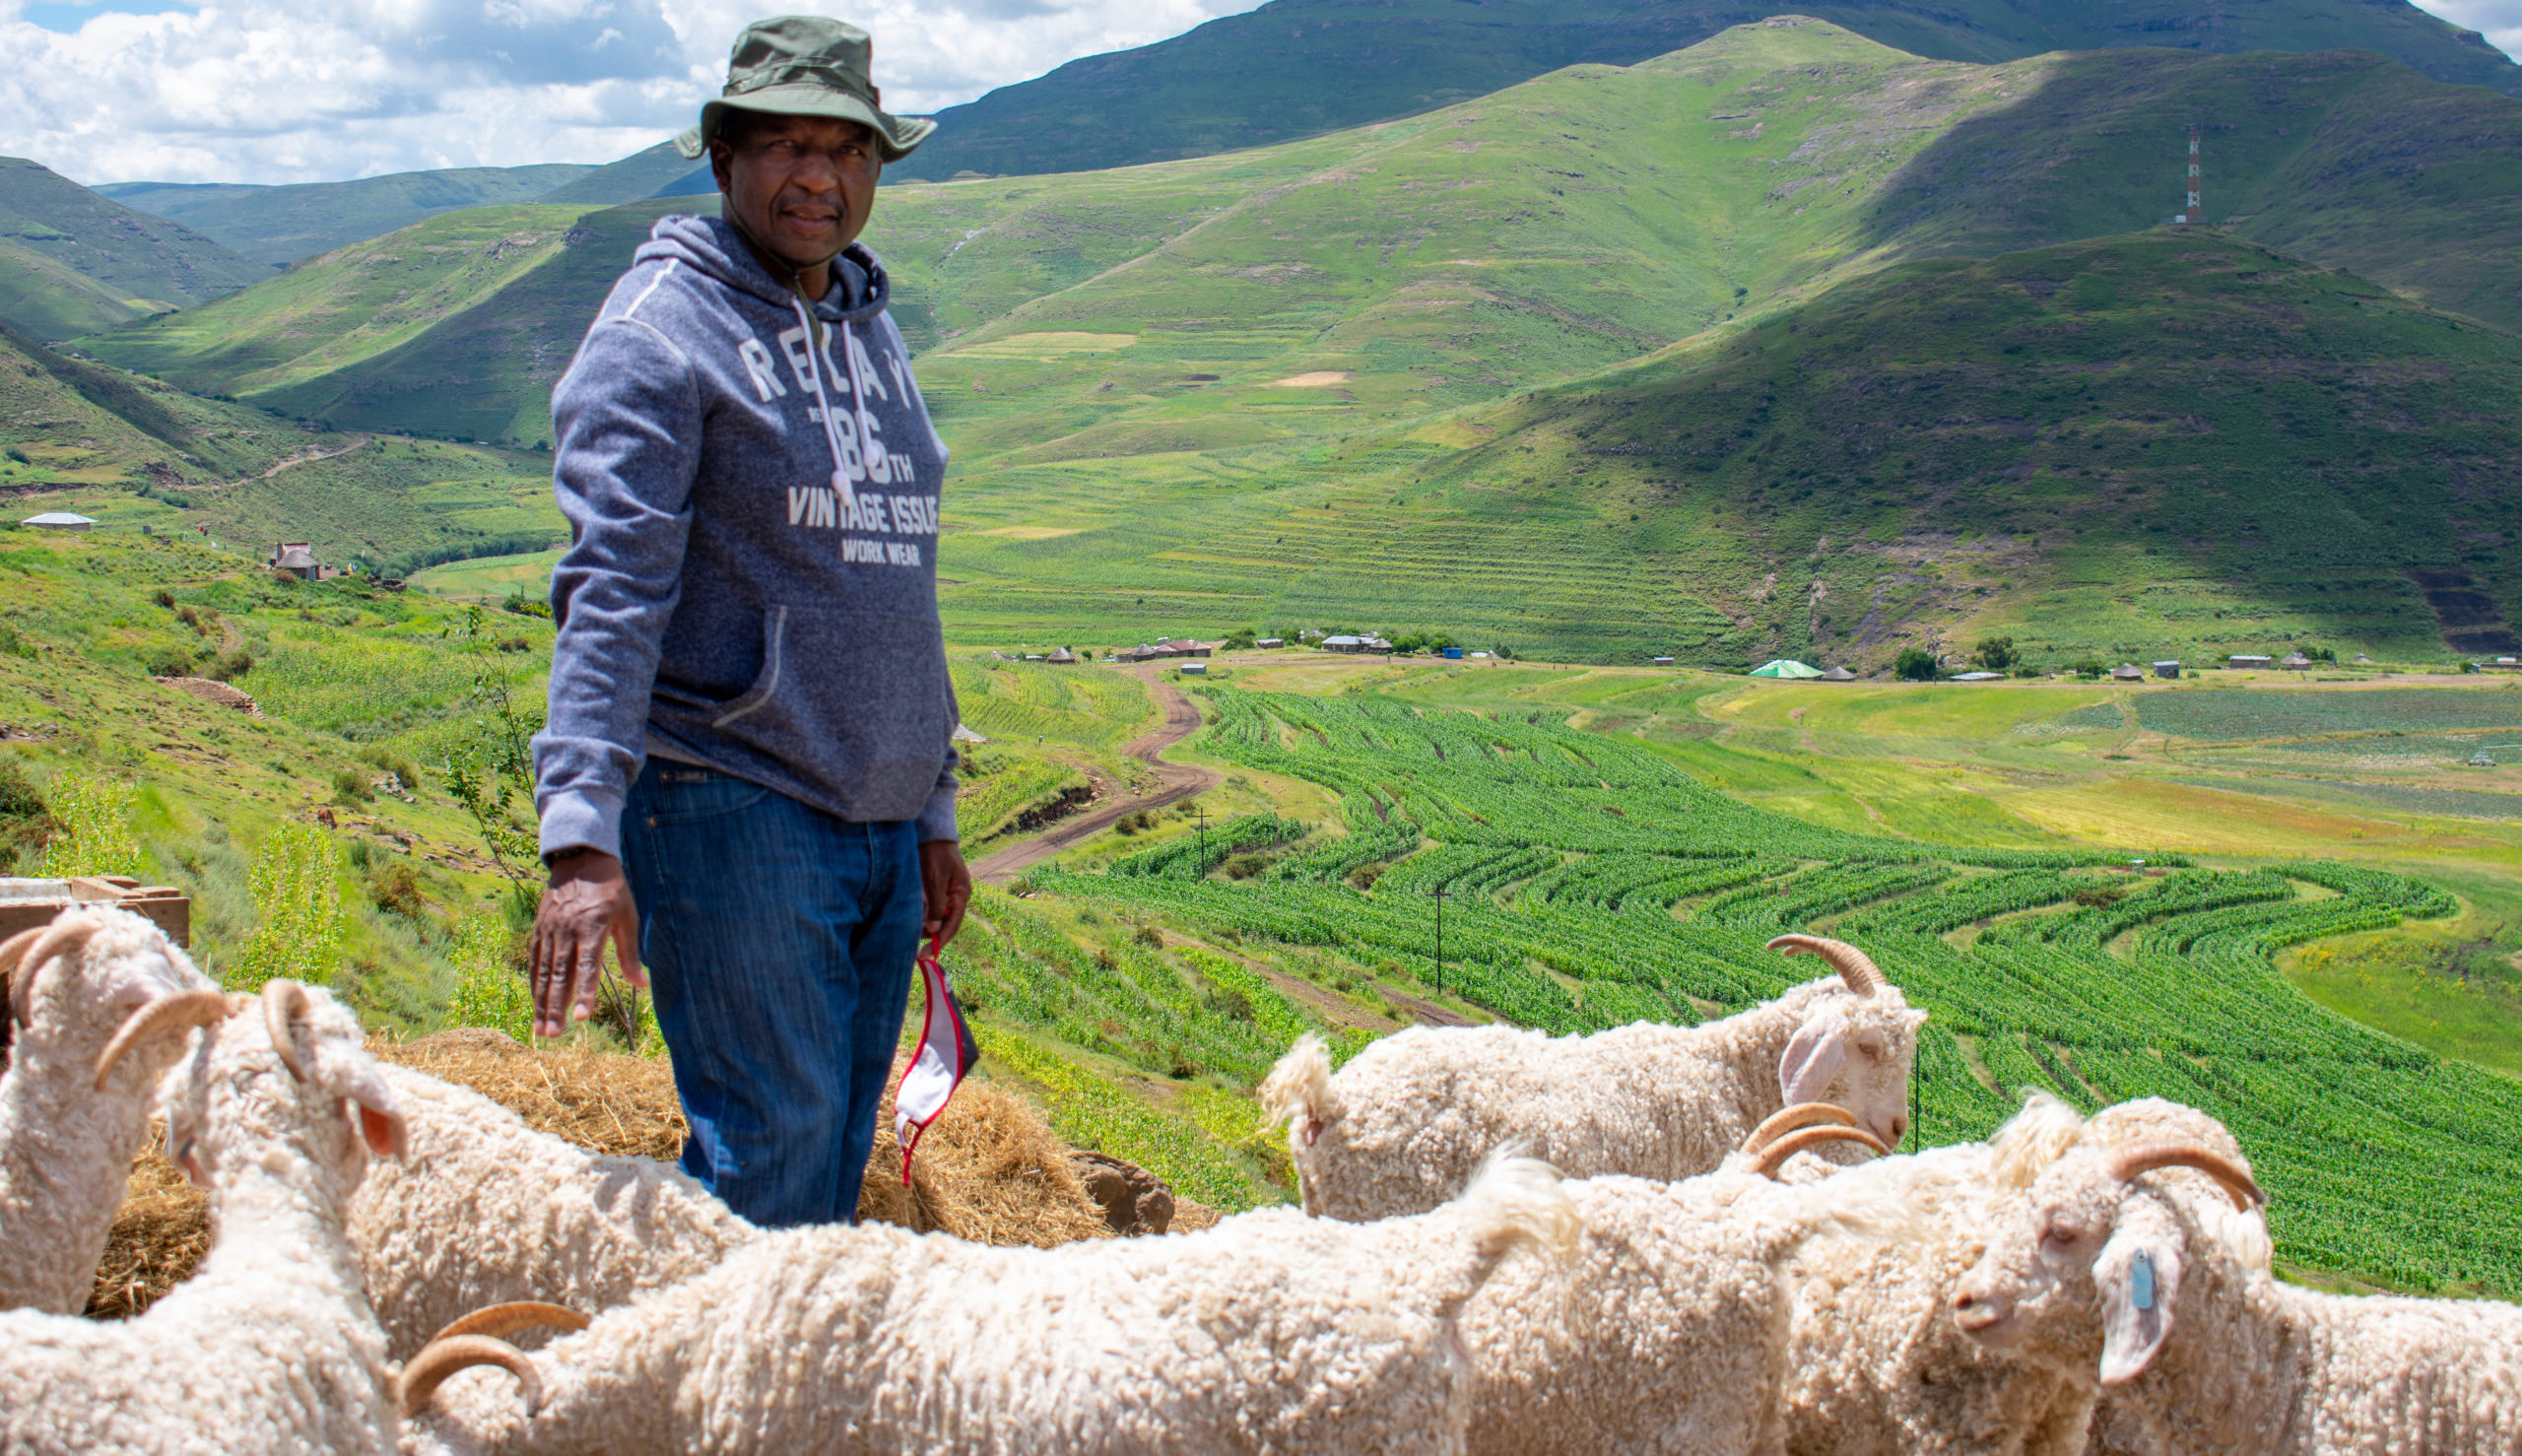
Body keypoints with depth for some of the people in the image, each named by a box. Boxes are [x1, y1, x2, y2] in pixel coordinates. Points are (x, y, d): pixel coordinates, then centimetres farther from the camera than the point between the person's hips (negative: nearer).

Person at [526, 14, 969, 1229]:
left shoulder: (872, 331, 18)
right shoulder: (662, 328, -7)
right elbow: (611, 590, -16)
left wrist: (933, 816, 22)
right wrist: (582, 835, -26)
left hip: (879, 826, 7)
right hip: (731, 811, -7)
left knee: (836, 1162, 9)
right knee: (769, 1152, -9)